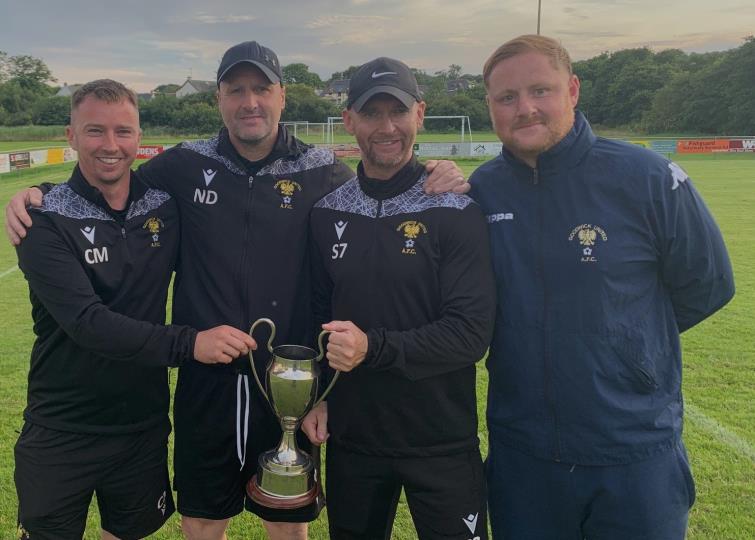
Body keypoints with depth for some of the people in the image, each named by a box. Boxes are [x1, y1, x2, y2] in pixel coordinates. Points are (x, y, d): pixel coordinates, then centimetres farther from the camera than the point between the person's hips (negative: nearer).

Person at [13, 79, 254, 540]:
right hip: (63, 434, -3)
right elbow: (87, 322, -25)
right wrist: (189, 343, -34)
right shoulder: (47, 221, -14)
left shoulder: (166, 206, -2)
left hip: (145, 426, 3)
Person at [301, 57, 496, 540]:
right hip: (350, 437, 4)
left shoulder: (456, 212, -11)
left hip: (441, 443, -3)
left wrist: (373, 346, -26)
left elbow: (472, 333, -17)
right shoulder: (328, 213, 2)